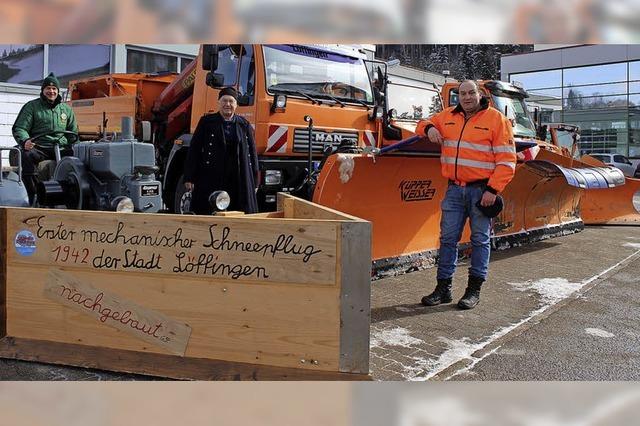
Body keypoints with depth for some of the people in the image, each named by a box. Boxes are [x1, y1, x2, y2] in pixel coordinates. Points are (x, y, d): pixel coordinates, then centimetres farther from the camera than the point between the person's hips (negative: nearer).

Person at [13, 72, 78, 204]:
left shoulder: (66, 109, 21)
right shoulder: (31, 106, 12)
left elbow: (73, 133, 24)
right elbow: (19, 128, 5)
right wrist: (25, 141, -19)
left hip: (62, 148, 2)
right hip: (39, 147, -2)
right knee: (27, 155, -36)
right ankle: (35, 196, -32)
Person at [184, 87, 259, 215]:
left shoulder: (245, 125, 12)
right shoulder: (206, 122, 6)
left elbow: (252, 154, 13)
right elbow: (194, 150, 3)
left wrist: (254, 182, 8)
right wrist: (189, 178, -3)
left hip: (239, 182, 2)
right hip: (210, 181, -2)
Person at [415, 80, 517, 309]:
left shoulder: (496, 119, -4)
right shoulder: (448, 116, 10)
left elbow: (506, 160, -8)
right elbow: (424, 125, 27)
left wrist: (493, 190, -15)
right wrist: (429, 128, 1)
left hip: (481, 190, -4)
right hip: (455, 189, 4)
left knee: (480, 240, 4)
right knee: (448, 238, 5)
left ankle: (474, 290, 12)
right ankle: (443, 288, 13)